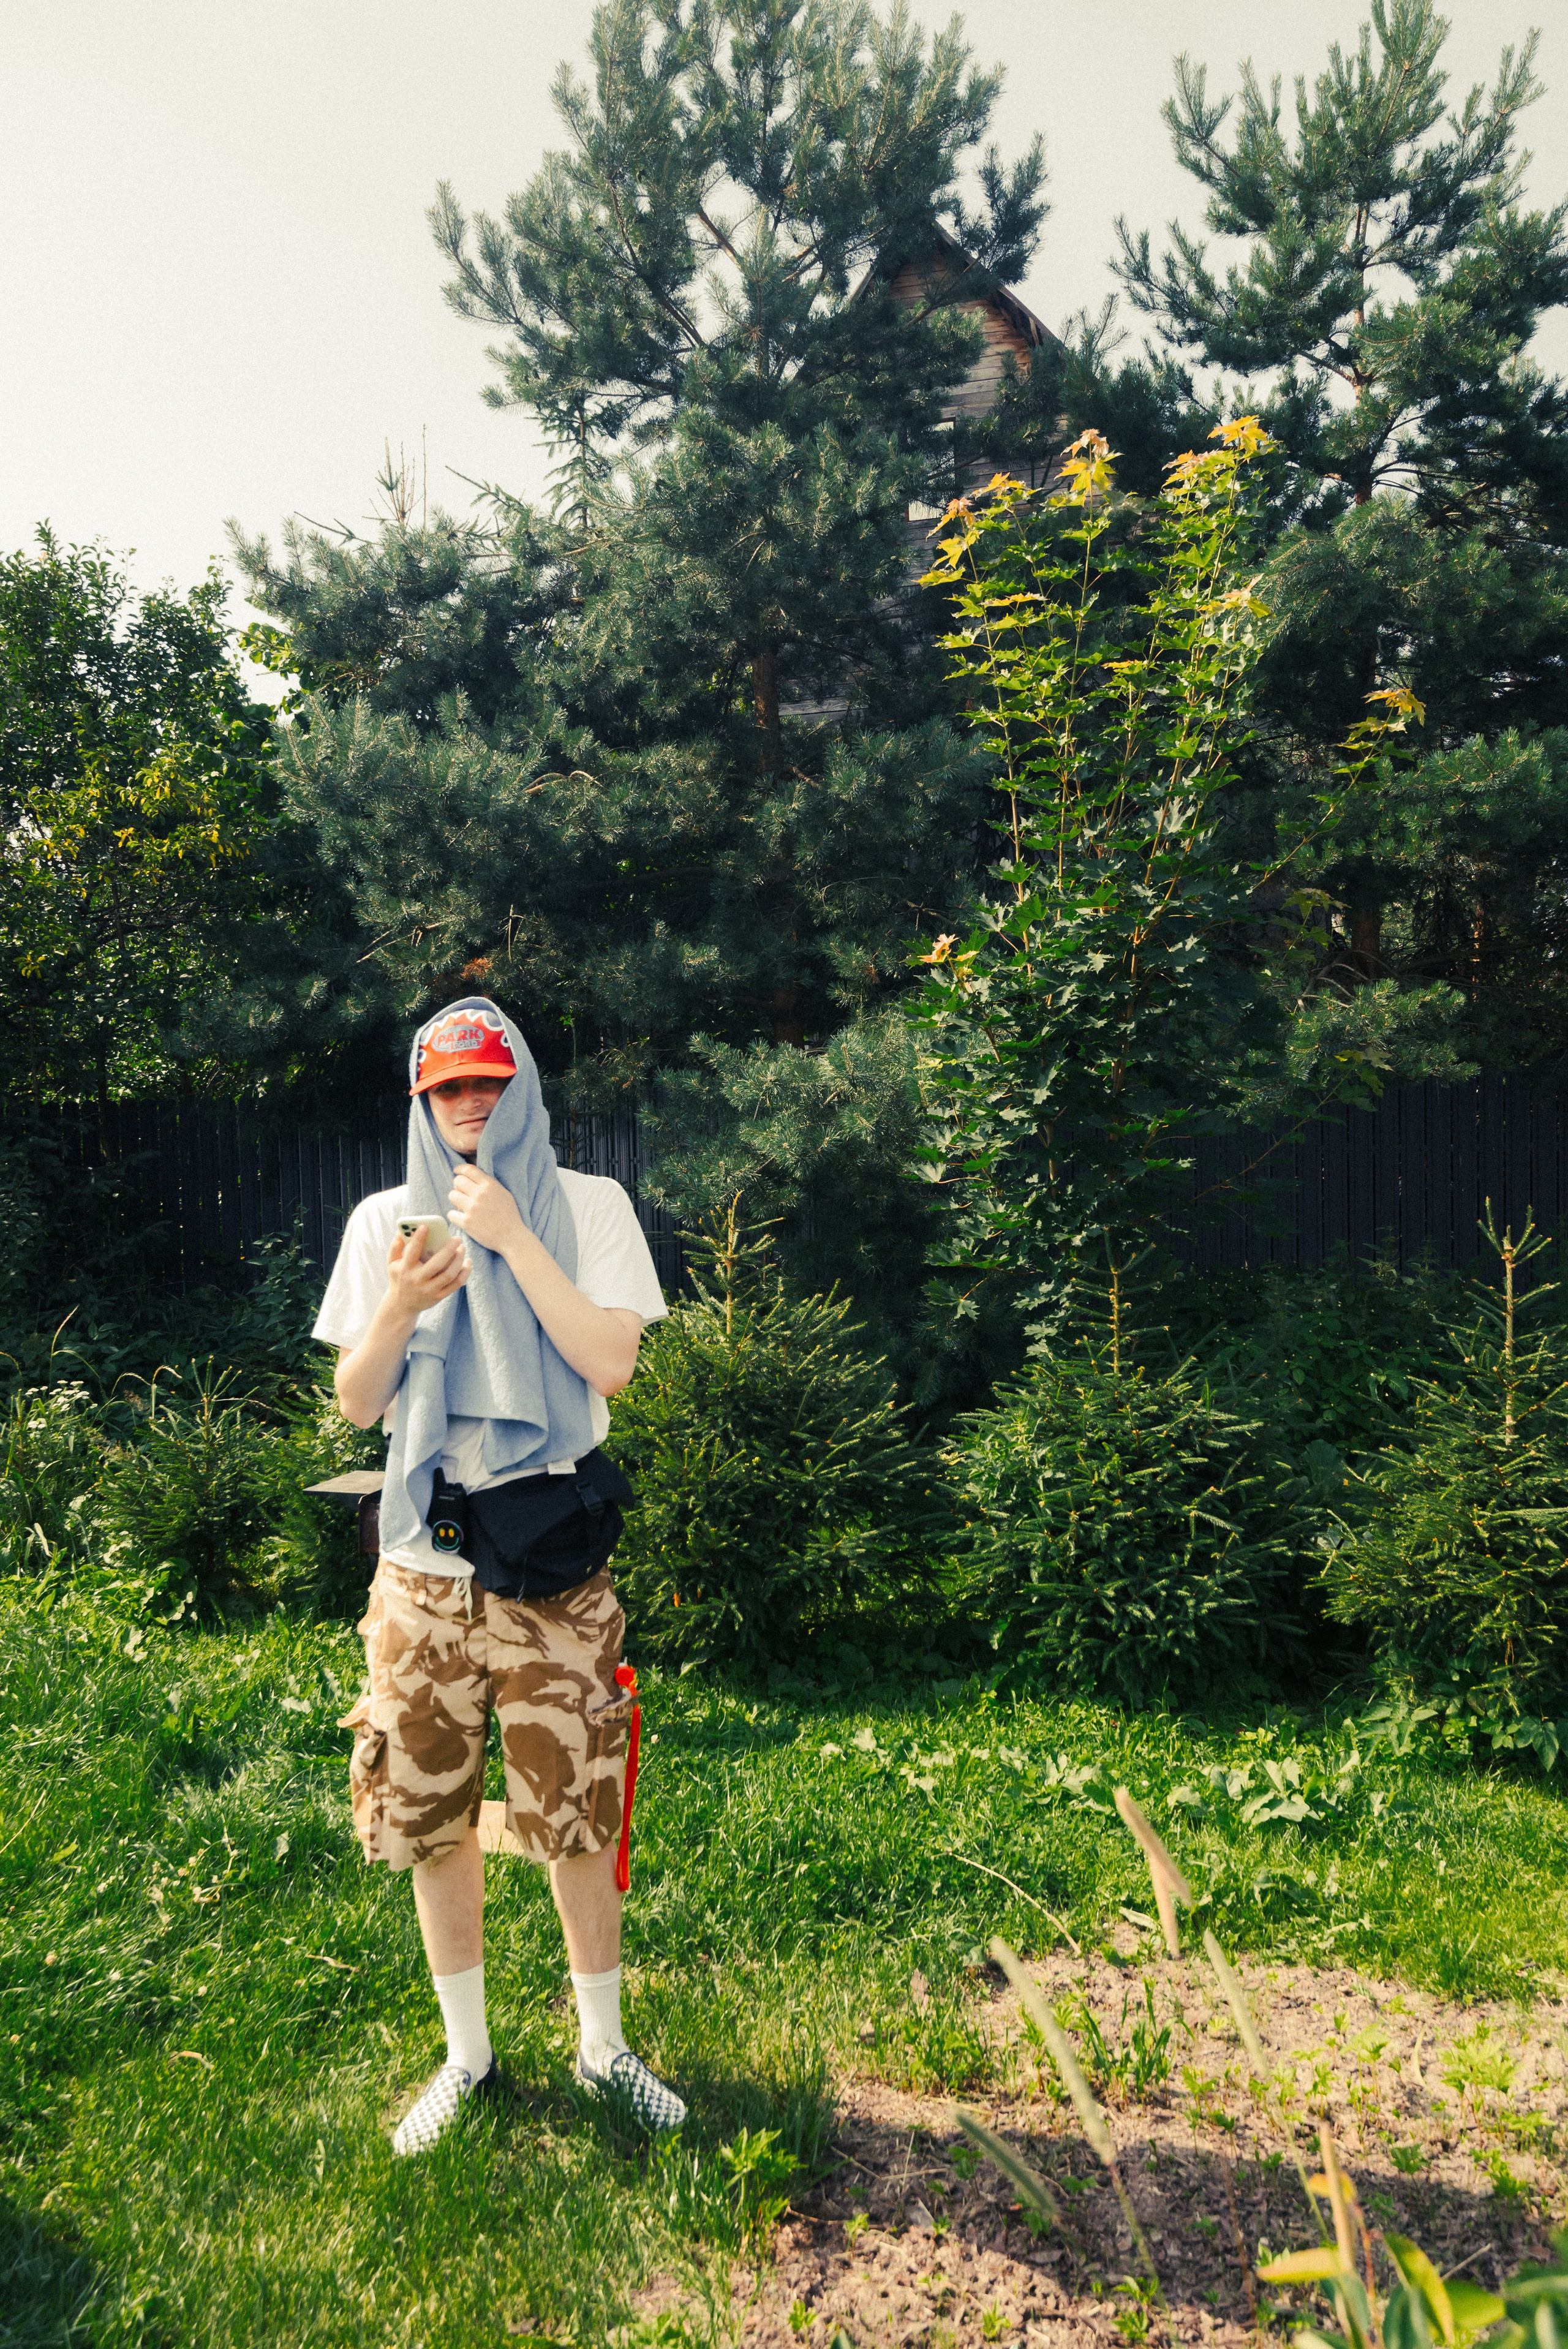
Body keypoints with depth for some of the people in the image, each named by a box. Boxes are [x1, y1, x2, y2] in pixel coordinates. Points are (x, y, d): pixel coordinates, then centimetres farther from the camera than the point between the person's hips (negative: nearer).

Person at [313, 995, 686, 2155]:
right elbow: (356, 1402, 4)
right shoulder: (385, 1220, 6)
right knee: (431, 1818, 10)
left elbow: (611, 1363, -11)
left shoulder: (589, 1206, 0)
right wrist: (401, 1303, -15)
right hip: (424, 1569, 2)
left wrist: (511, 1237, -16)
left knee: (578, 1818, 5)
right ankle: (469, 2055, 32)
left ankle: (604, 2046, 28)